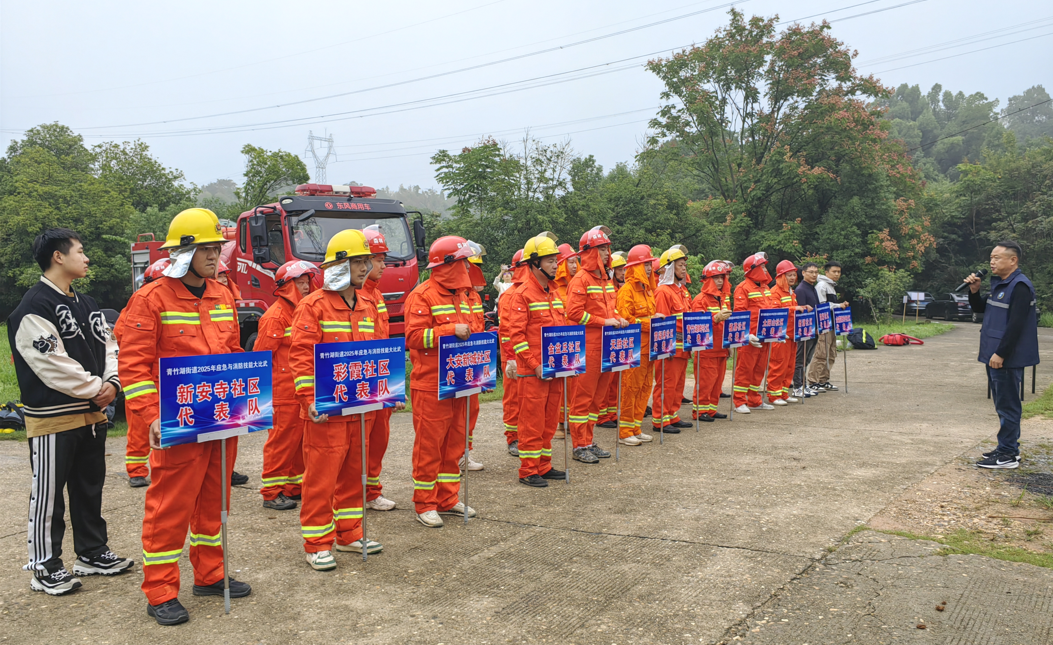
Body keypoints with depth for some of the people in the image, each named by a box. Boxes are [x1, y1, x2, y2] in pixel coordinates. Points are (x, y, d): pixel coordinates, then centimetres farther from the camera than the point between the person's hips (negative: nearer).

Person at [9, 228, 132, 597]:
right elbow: (51, 363, -20)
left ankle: (92, 553, 30)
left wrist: (111, 383, -6)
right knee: (48, 494, 2)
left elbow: (108, 345, 11)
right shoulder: (34, 307, -14)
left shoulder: (84, 304, 13)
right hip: (52, 418, -8)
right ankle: (44, 567, 14)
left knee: (90, 487, 17)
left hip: (92, 414, 9)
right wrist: (95, 389, -13)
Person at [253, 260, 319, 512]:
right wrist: (266, 389, -13)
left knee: (301, 439, 13)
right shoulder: (275, 316, -12)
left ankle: (294, 486, 24)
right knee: (282, 440, -3)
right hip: (284, 392, -8)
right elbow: (261, 354, -14)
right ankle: (272, 493, 6)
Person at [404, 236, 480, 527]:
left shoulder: (461, 294, 16)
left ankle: (447, 499, 24)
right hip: (430, 385, -8)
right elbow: (414, 337, -19)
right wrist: (451, 330, -24)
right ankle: (425, 504, 10)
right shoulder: (422, 295, -11)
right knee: (429, 444, -1)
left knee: (454, 442, 13)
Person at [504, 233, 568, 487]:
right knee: (532, 421, -2)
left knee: (550, 420, 13)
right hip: (532, 372, -8)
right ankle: (528, 471, 8)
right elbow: (516, 334, -16)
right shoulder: (522, 294, -10)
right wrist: (535, 365, -19)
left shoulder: (553, 293, 15)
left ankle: (544, 466, 23)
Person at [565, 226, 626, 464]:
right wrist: (604, 322, -17)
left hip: (605, 345, 9)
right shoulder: (580, 280, -10)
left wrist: (618, 319, 5)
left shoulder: (606, 279, 17)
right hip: (587, 347, -9)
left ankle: (588, 441, 22)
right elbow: (574, 312, -17)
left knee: (597, 395, 13)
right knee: (583, 396, -3)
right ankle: (579, 446, 4)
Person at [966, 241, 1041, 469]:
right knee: (1003, 403, 16)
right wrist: (974, 291, 6)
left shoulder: (1020, 286, -15)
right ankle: (1010, 448, 25)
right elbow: (980, 309, 24)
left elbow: (1016, 324, -22)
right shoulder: (1000, 283, 14)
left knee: (1007, 405, -4)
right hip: (996, 355, 10)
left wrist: (1000, 354, -22)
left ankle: (1008, 455, 2)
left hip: (1008, 358, -10)